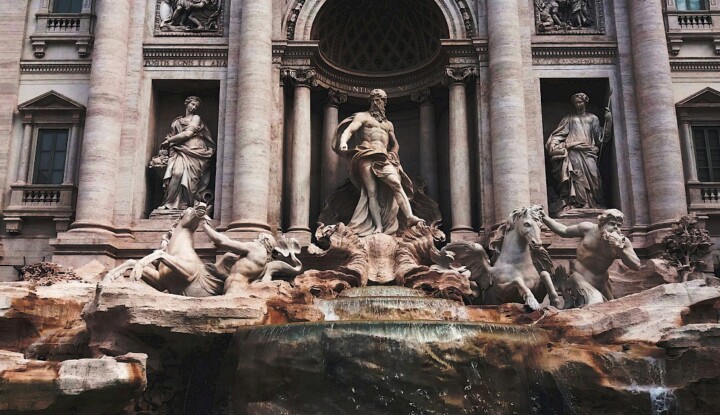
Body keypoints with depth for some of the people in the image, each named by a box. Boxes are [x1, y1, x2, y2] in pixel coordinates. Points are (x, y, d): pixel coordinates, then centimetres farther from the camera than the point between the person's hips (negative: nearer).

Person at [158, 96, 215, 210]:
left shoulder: (196, 118, 13)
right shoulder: (178, 121, 27)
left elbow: (188, 134, 1)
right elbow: (174, 135, 22)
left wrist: (168, 141, 4)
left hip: (193, 151, -3)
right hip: (180, 151, 3)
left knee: (179, 172, -26)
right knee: (176, 171, -25)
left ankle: (169, 204, -26)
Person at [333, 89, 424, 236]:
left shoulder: (388, 124, 31)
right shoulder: (362, 116, 16)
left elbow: (395, 144, 38)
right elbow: (349, 130, -1)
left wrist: (393, 154, 14)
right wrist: (343, 142, -23)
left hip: (383, 157, 3)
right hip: (366, 156, -3)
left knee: (396, 182, -23)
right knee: (372, 192, -14)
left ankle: (410, 217, -36)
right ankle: (378, 227, -22)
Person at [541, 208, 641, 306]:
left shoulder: (622, 242, -10)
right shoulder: (588, 229, -11)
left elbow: (636, 266, -17)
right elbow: (564, 231, 3)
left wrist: (620, 249, -32)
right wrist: (544, 218, -1)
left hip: (600, 281, 4)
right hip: (580, 276, -4)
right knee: (596, 301, -27)